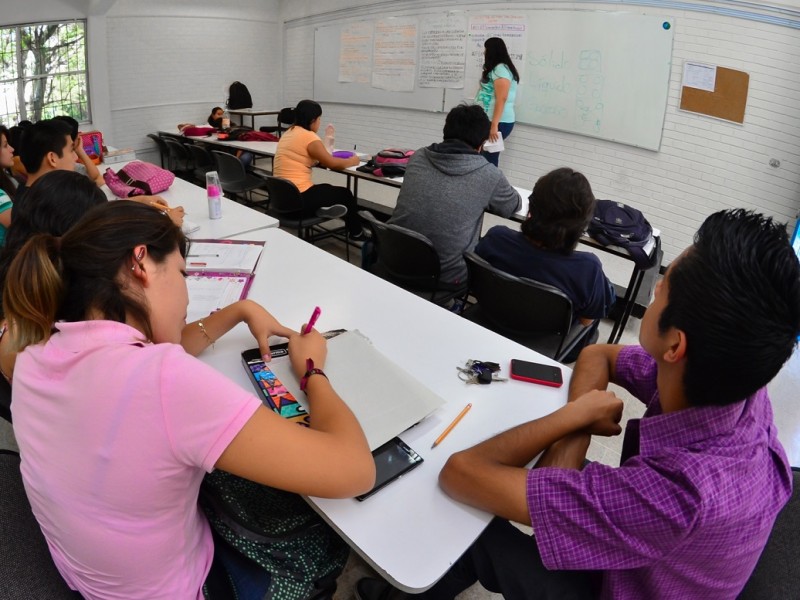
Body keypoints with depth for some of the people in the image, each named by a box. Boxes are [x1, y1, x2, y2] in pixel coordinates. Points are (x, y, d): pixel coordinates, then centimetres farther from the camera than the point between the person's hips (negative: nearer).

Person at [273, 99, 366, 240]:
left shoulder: (288, 133, 12)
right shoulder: (309, 137, -15)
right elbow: (331, 163, -8)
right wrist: (351, 161, 9)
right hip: (298, 199, -9)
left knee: (326, 189, 29)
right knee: (345, 194, 13)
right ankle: (356, 233, 32)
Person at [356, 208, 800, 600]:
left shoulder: (680, 494, -45)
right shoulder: (739, 379, -23)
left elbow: (460, 474, -39)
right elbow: (597, 356, -4)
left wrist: (575, 415, -26)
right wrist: (574, 434, -22)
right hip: (639, 559, 6)